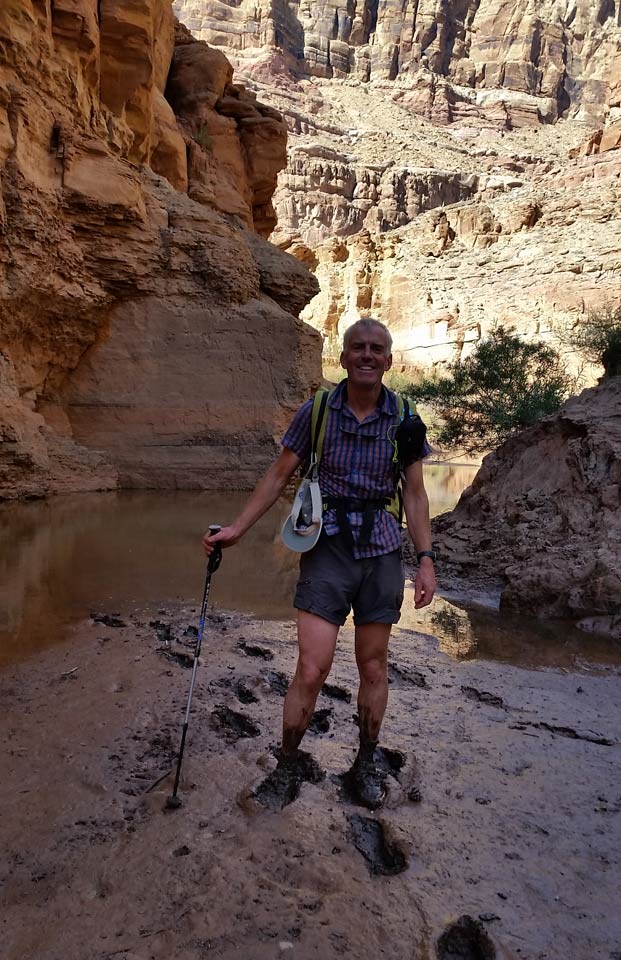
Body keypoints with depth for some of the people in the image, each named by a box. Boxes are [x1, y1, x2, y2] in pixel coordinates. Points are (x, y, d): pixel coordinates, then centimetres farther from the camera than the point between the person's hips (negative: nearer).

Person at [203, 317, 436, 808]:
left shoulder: (404, 418, 1)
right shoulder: (316, 410, -3)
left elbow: (415, 494, 5)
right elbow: (279, 477, 3)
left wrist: (426, 558, -2)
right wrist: (237, 529, -2)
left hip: (382, 549, 2)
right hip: (329, 546, -1)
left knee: (374, 666, 12)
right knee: (312, 670, -7)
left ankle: (367, 764, 33)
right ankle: (286, 765, 16)